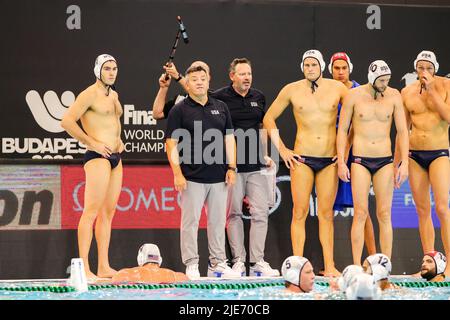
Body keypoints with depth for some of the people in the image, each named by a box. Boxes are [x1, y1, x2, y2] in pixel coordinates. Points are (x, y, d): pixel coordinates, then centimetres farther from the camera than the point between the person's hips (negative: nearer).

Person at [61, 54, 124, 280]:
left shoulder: (113, 95, 18)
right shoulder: (90, 94, -9)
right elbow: (67, 121, -17)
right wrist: (92, 142, -15)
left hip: (115, 157, 9)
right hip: (98, 157, -9)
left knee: (108, 212, 8)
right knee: (91, 211, -12)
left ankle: (104, 267, 10)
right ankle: (84, 267, -15)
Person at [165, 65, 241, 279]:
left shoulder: (221, 108, 13)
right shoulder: (179, 110, 0)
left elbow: (229, 139, 15)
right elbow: (171, 144, -4)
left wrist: (231, 168, 6)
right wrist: (177, 173, -12)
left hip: (219, 177, 4)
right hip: (192, 178, -4)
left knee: (218, 221, 8)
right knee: (190, 221, -3)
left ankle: (217, 263, 15)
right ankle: (191, 265, 2)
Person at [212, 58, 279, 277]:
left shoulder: (259, 98, 12)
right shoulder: (219, 98, -4)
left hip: (256, 166, 4)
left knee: (260, 213, -1)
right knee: (234, 213, 2)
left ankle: (257, 261, 3)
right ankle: (238, 261, 8)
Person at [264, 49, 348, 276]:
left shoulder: (337, 88, 3)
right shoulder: (292, 90, 3)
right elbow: (269, 118, 12)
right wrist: (282, 149, 5)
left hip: (330, 159, 1)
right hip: (302, 158, -1)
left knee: (326, 213, 4)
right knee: (300, 212, -3)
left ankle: (329, 266, 4)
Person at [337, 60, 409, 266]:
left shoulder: (394, 96, 1)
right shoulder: (354, 96, -2)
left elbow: (402, 131, 4)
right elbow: (342, 129, 3)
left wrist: (404, 163, -4)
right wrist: (341, 162, -3)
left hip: (385, 161, 1)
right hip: (360, 160, -1)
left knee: (384, 215, 0)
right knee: (360, 213, -5)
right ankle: (357, 267, -4)